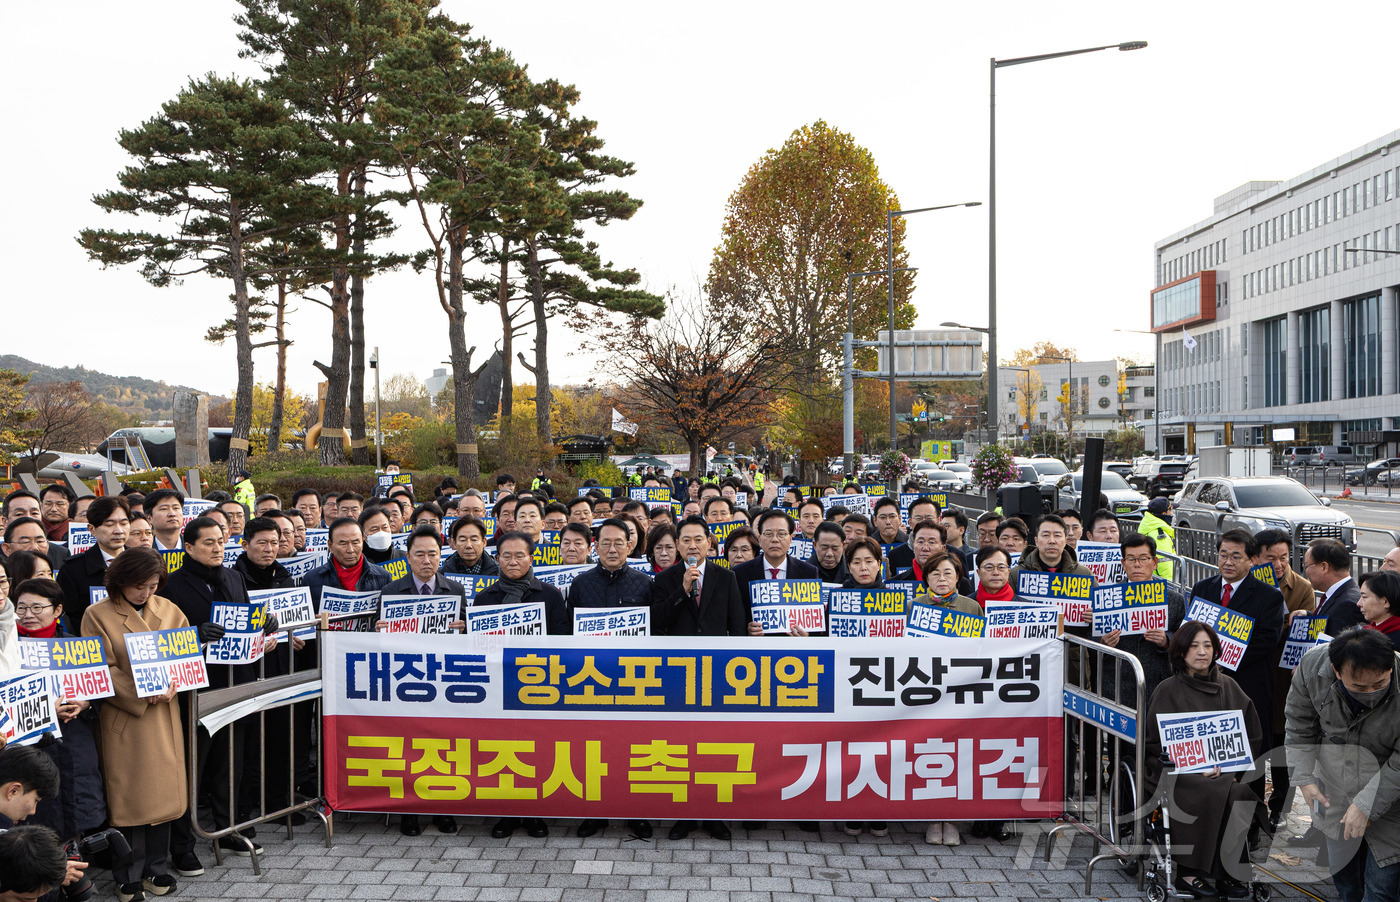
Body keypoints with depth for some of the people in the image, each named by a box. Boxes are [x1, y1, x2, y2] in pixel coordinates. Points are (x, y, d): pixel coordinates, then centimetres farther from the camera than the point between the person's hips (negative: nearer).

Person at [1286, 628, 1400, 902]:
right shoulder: (1312, 666, -22)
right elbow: (1300, 727, -4)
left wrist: (1367, 806, -20)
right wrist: (1303, 777, -9)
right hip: (1335, 794, 3)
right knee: (1342, 872, 21)